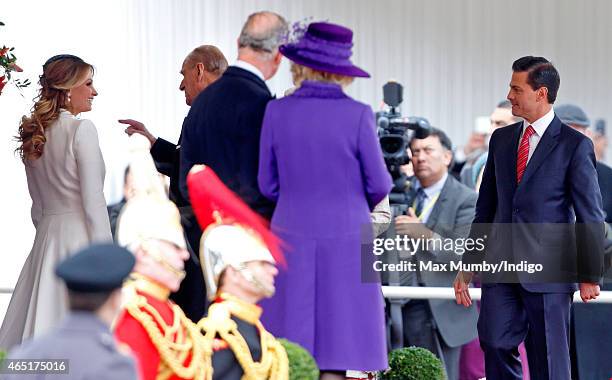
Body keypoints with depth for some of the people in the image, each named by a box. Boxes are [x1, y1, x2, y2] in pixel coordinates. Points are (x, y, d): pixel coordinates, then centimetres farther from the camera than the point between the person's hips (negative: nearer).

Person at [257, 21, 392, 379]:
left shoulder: (277, 112, -4)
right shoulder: (358, 115, -9)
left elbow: (270, 184, 3)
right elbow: (379, 185, -3)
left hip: (293, 241, 2)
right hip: (347, 243, -2)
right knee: (336, 349, 2)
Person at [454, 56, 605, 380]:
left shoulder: (574, 145, -3)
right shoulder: (501, 139, 13)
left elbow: (590, 216, -4)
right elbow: (486, 207, 18)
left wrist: (590, 275, -6)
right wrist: (468, 265, 15)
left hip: (548, 271, -5)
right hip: (501, 267, 5)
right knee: (495, 345, -7)